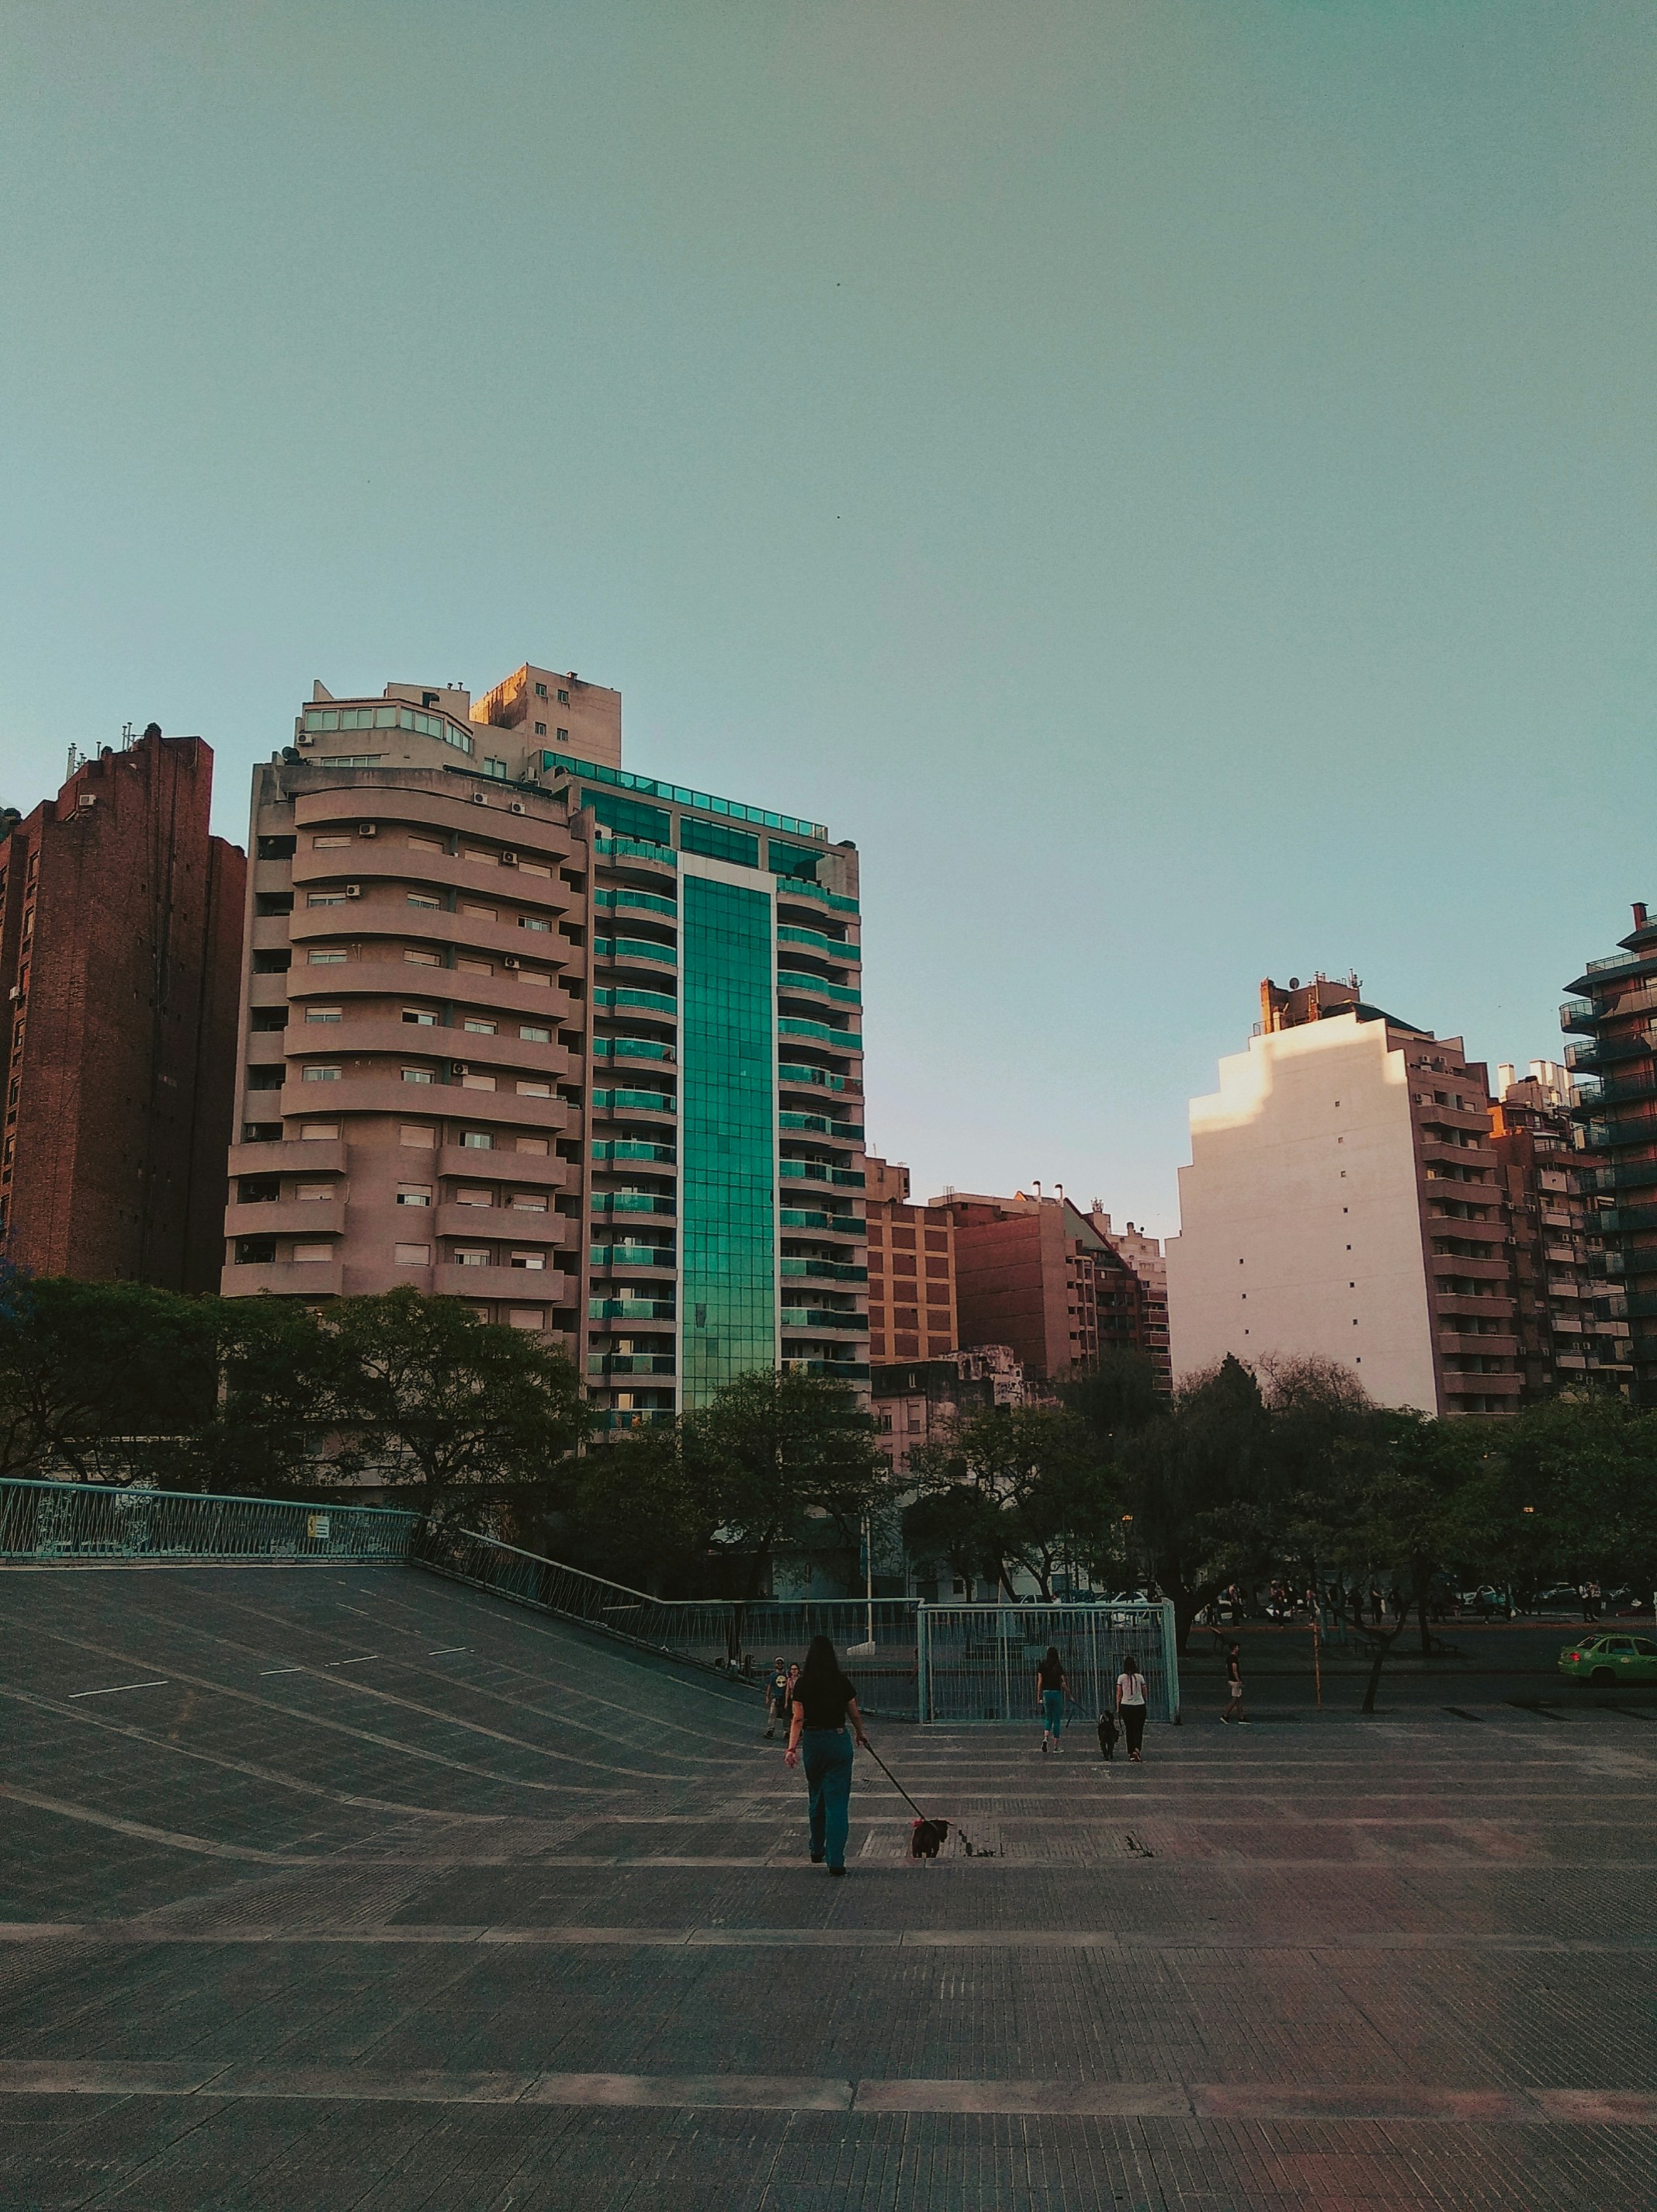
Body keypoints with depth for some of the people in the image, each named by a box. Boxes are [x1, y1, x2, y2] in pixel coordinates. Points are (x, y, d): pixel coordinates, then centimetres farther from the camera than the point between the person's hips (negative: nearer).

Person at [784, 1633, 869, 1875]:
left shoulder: (802, 1685, -6)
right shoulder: (842, 1683, -4)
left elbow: (798, 1719, -13)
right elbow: (855, 1715, 5)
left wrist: (792, 1748, -15)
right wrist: (860, 1735, 23)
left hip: (812, 1743, 1)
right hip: (838, 1742, -1)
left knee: (816, 1799, 20)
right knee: (837, 1801, 1)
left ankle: (817, 1852, 34)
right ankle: (835, 1861, -6)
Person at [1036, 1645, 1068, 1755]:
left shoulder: (1042, 1666, 0)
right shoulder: (1059, 1667, -6)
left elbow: (1040, 1682, -1)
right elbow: (1063, 1684, -8)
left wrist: (1039, 1697, 4)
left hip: (1046, 1693, 2)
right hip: (1057, 1693, -2)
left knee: (1048, 1718, 16)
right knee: (1057, 1720, 8)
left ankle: (1045, 1739, -10)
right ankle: (1055, 1746, 8)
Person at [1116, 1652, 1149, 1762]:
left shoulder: (1121, 1677, -5)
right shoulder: (1140, 1677, -3)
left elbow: (1119, 1694, -1)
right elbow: (1144, 1693, 6)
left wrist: (1118, 1708, 7)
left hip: (1126, 1706, 1)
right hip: (1140, 1706, -1)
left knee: (1129, 1730, 14)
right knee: (1138, 1730, 3)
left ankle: (1131, 1753, 18)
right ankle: (1136, 1750, -19)